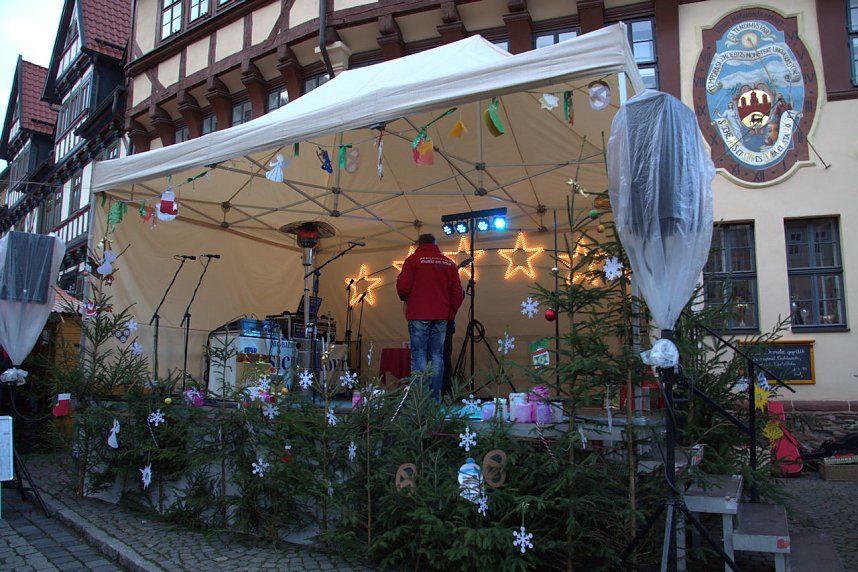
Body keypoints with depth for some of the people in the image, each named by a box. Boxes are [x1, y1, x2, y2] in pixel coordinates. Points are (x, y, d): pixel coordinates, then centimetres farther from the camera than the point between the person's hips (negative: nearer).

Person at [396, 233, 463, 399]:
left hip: (419, 316, -3)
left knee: (419, 356, -2)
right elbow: (457, 293, 11)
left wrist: (404, 297, 13)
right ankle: (435, 397, 5)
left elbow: (403, 287, -8)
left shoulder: (413, 260, 0)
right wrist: (450, 315, 17)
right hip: (441, 317, 3)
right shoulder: (449, 263, 13)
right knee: (437, 356, 6)